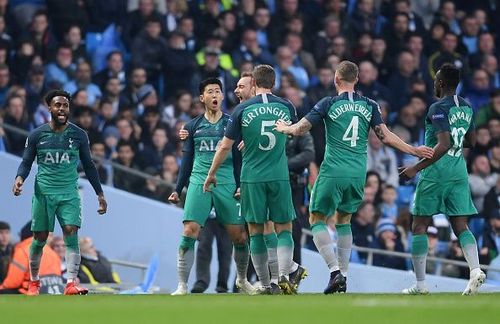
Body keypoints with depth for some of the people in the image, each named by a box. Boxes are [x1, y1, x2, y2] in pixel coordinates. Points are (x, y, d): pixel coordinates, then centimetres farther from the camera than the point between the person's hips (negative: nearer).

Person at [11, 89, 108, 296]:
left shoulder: (78, 135, 3)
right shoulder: (37, 135, 1)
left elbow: (88, 165, 12)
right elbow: (26, 161, 7)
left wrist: (100, 194, 11)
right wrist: (20, 178, -15)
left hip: (69, 194, 0)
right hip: (43, 193, 0)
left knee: (71, 232, -17)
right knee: (39, 238, 5)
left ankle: (71, 284, -23)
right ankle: (34, 282, 25)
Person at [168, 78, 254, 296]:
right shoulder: (193, 126, 11)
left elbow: (239, 157, 7)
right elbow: (187, 161, 15)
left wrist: (241, 185, -3)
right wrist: (178, 190, 10)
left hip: (227, 184, 0)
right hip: (198, 183, 1)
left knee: (239, 236, -1)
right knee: (189, 233, -13)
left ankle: (242, 280, 22)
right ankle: (182, 286, -9)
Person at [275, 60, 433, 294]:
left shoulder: (329, 104, -3)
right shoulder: (369, 106, 6)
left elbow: (300, 129, -2)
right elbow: (385, 136, 0)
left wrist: (284, 128, 19)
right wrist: (413, 151, 8)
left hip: (333, 173, -4)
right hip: (358, 174, 4)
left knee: (317, 219, 5)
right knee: (344, 220, 20)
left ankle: (335, 271, -13)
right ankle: (343, 277, 15)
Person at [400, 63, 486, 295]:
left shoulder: (439, 108, -13)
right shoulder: (466, 107, 10)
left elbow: (444, 145, -23)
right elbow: (472, 142, 21)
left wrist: (416, 168, -22)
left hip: (435, 173, -6)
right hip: (459, 172, 7)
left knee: (419, 227, 4)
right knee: (461, 226, 3)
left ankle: (420, 284, 2)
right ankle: (475, 270, -21)